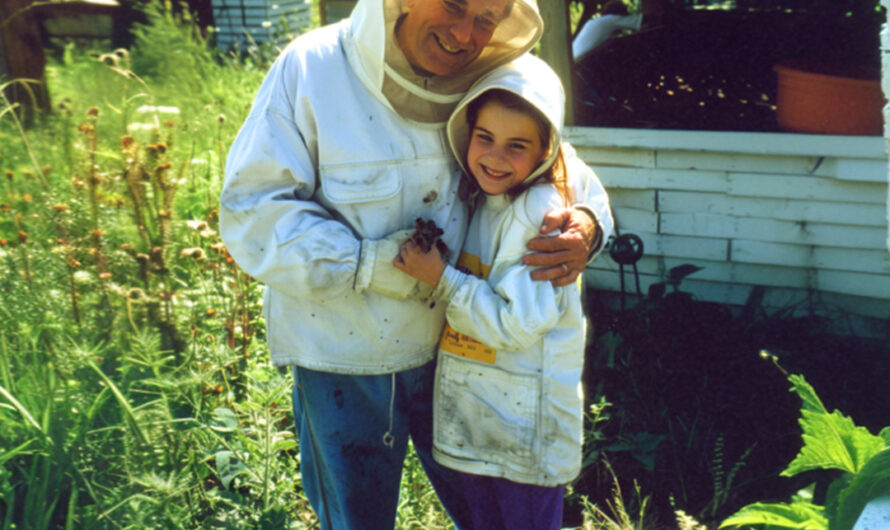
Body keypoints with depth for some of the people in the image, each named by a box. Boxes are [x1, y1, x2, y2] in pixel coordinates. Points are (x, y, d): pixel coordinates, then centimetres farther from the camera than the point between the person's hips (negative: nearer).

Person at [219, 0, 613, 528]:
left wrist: (586, 222, -21)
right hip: (344, 353, -3)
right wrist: (370, 264, -27)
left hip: (454, 344, 4)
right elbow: (252, 209, -19)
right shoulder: (313, 69, -17)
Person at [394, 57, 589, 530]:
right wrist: (424, 258, 3)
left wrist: (441, 279, -21)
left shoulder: (540, 212, -20)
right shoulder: (477, 203, 6)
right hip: (471, 421, 8)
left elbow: (515, 323, -24)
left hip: (526, 431, -8)